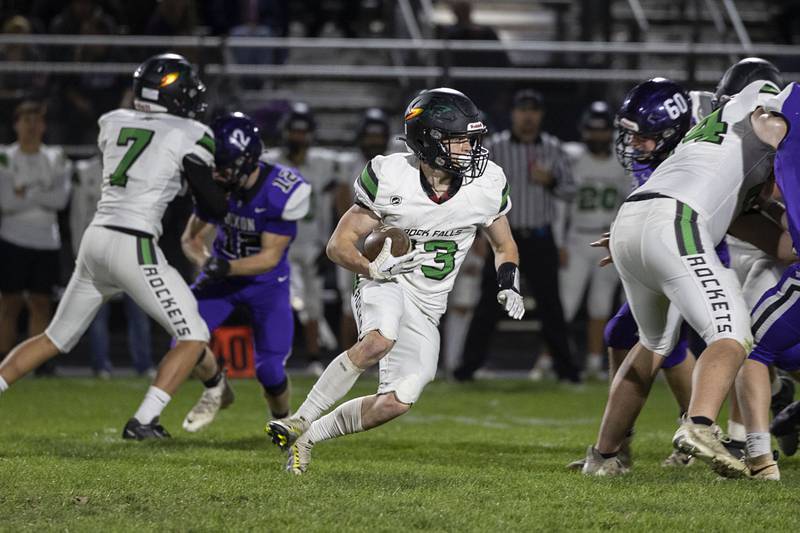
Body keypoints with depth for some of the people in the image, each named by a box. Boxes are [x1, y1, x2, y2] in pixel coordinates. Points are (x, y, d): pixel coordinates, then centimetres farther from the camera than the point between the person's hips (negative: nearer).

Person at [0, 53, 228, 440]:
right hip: (134, 247, -6)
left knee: (56, 338, 20)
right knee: (194, 336, 4)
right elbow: (213, 206, -1)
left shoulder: (112, 123, 12)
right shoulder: (190, 136, -4)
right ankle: (142, 422, -7)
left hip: (95, 238, 6)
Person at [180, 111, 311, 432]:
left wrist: (227, 268, -41)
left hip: (266, 282, -3)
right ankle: (216, 390, 18)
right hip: (222, 273, 3)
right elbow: (191, 238, -9)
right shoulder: (214, 185, -18)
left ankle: (282, 421, 25)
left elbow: (270, 257, -25)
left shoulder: (281, 193, -30)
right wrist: (205, 262, -32)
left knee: (269, 370, -9)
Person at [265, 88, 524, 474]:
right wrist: (373, 268, -28)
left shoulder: (486, 185, -5)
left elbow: (504, 246, 14)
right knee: (379, 341, -38)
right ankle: (299, 420, -28)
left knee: (396, 402, -9)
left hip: (426, 310, 4)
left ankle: (309, 436, 10)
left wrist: (508, 285, -6)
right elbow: (339, 244, -9)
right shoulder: (390, 178, -15)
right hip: (386, 285, -4)